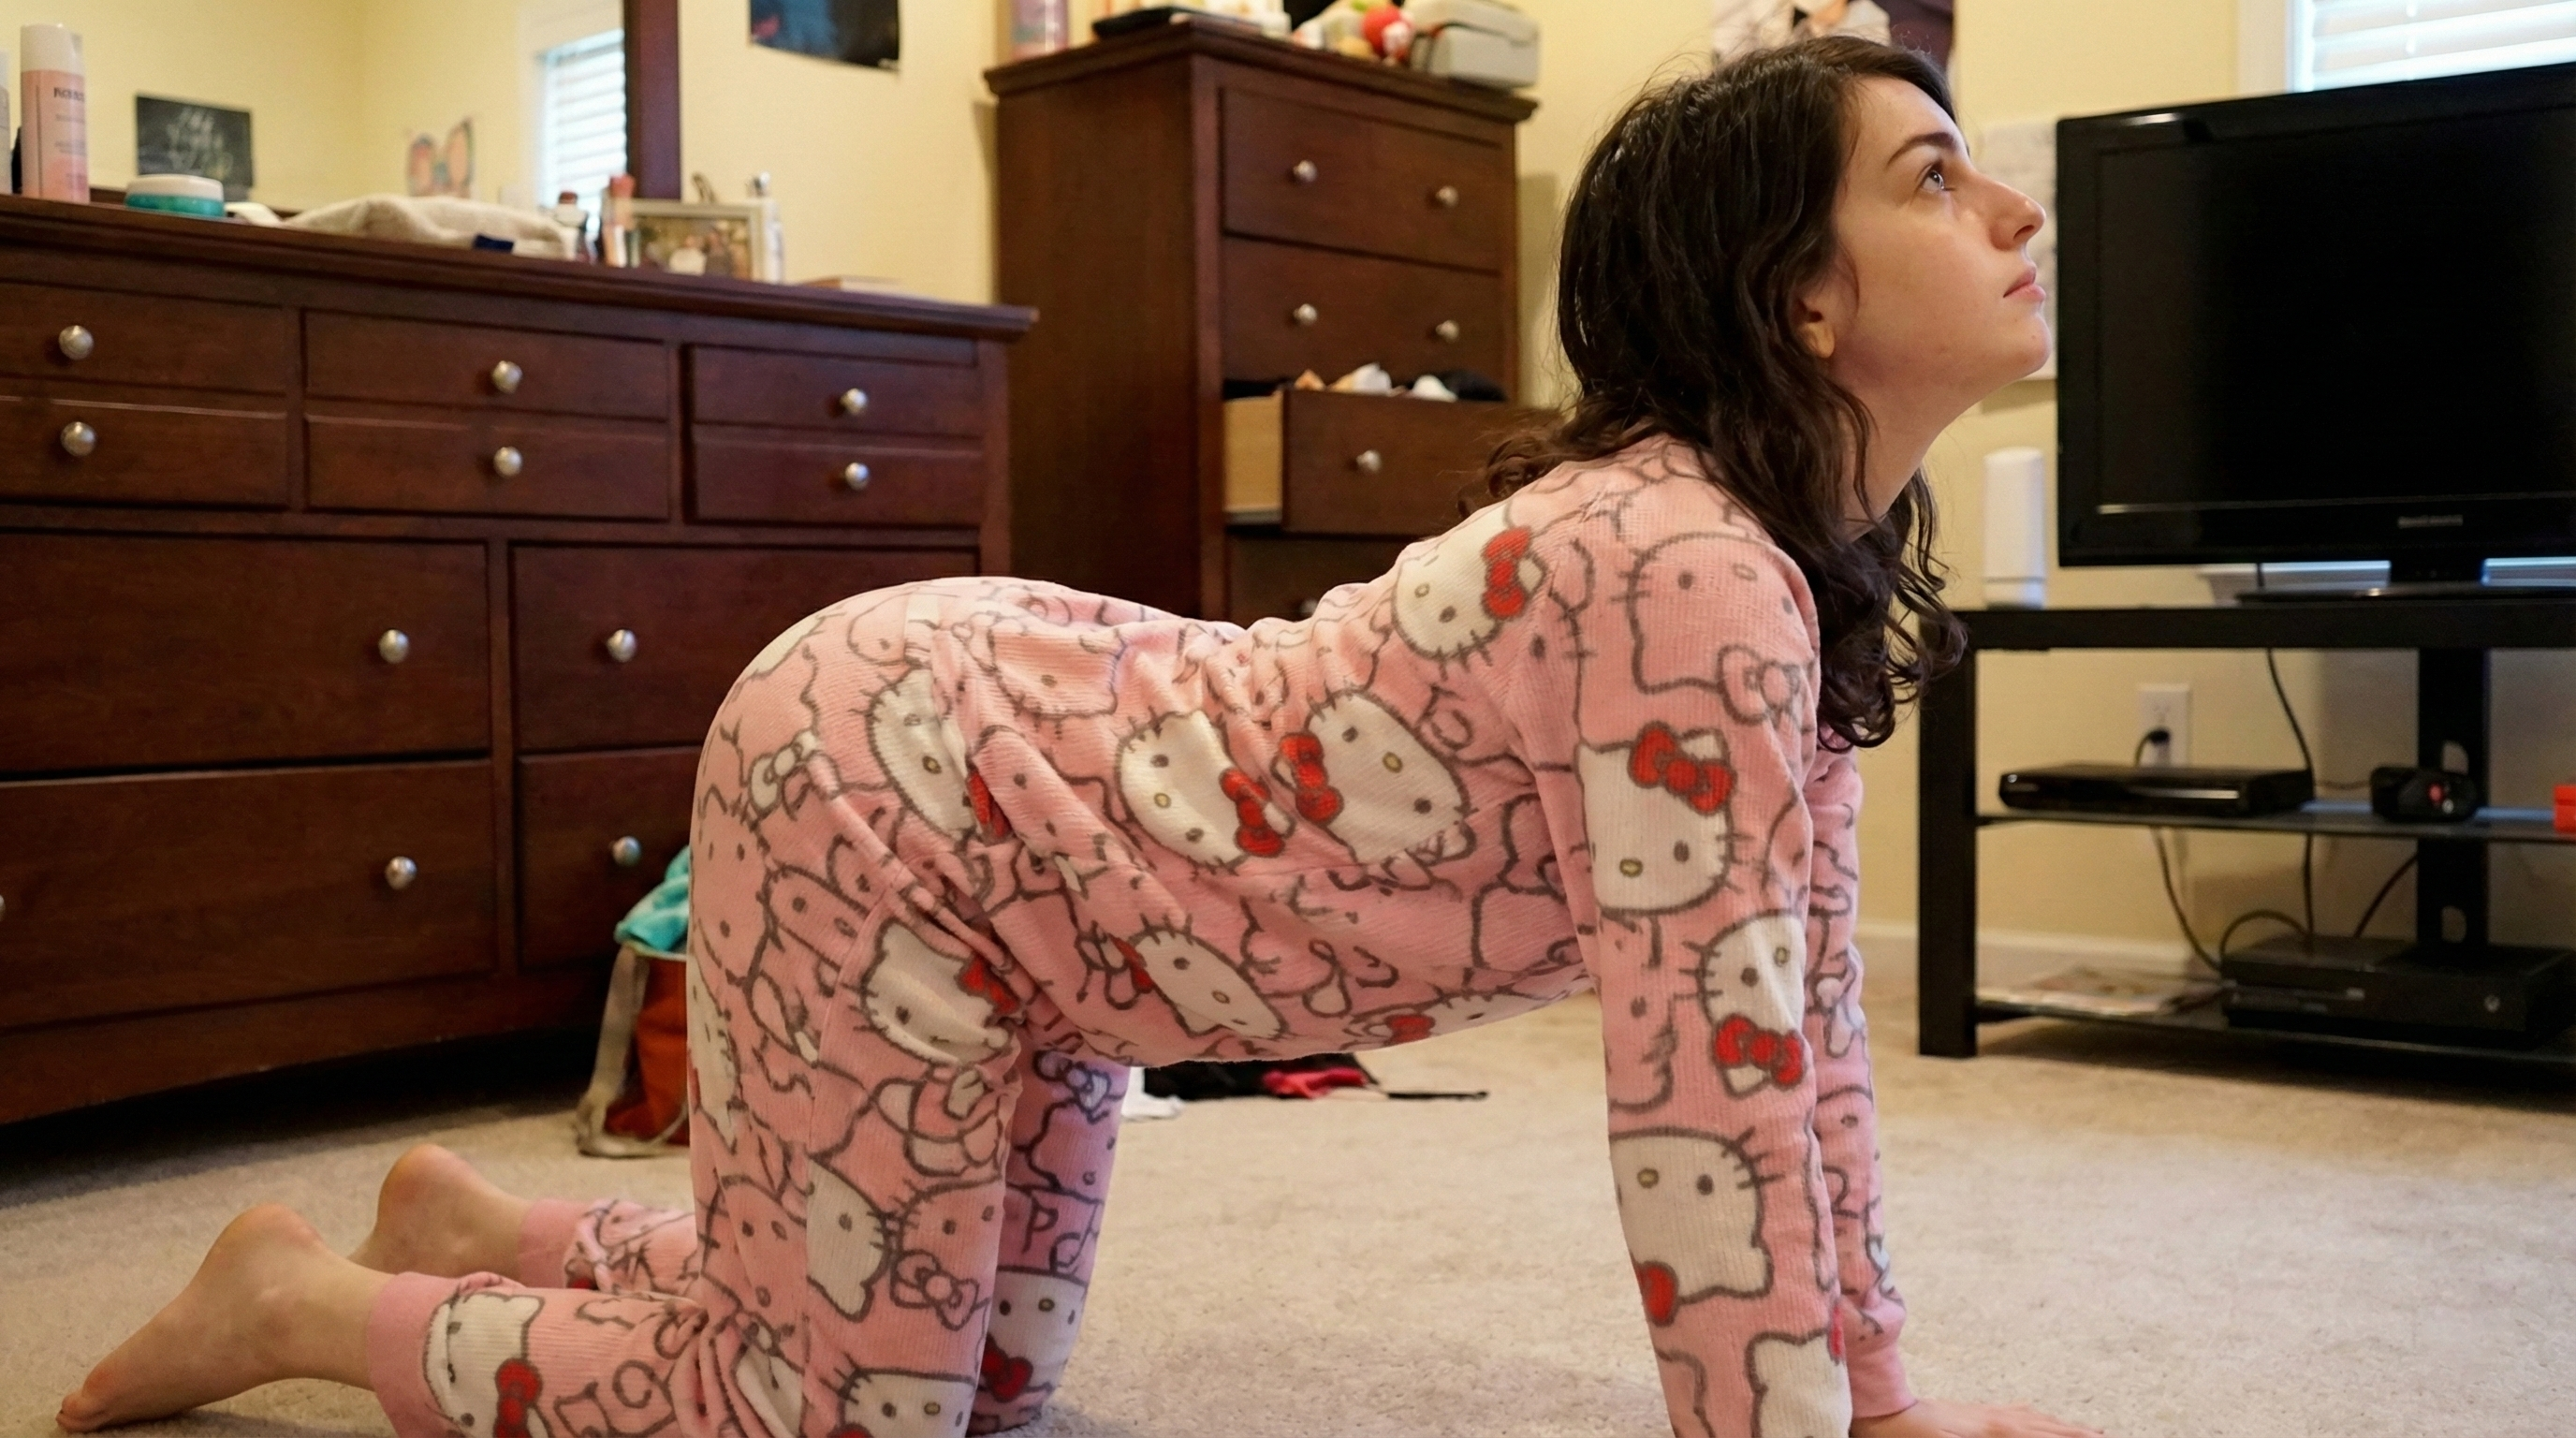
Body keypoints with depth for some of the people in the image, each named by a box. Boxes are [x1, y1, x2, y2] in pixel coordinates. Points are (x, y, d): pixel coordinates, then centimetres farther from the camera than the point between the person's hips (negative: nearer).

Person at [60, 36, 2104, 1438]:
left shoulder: (1807, 566, 0)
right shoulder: (1688, 572, -29)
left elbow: (1803, 1002, 4)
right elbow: (1705, 1070, -30)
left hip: (1021, 754, 9)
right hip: (876, 783, -9)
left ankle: (489, 1229, 35)